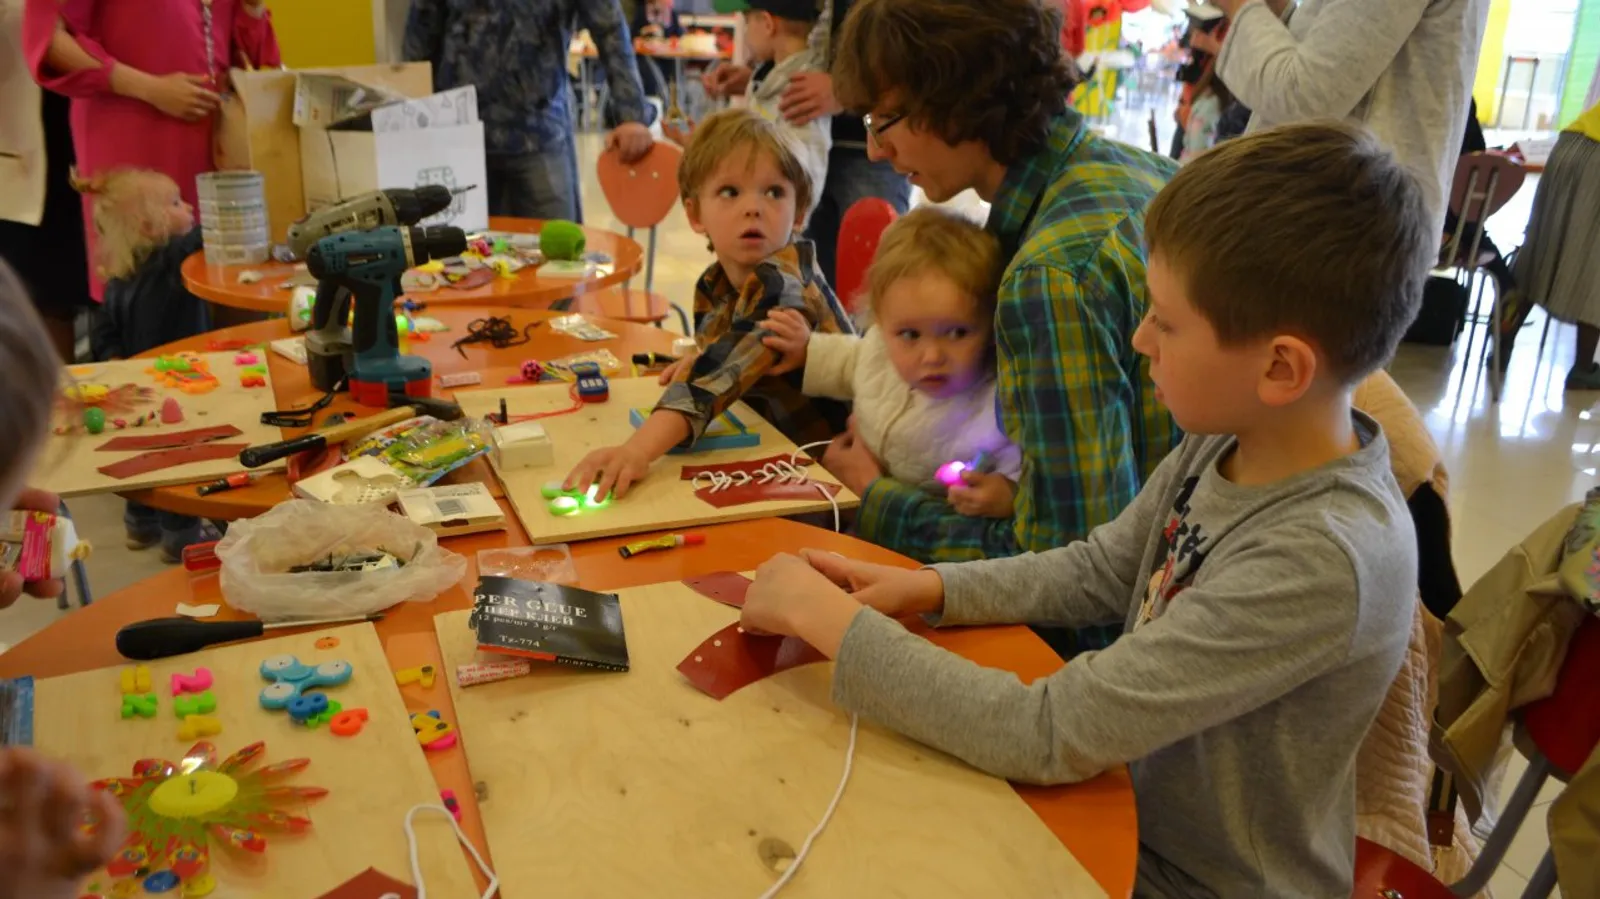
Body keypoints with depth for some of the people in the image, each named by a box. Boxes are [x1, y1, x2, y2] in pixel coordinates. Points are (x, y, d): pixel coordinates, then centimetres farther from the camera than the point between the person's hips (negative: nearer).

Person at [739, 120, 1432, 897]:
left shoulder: (1323, 560, -32)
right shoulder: (1226, 442, -10)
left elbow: (1048, 736, -30)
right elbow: (1097, 571, 5)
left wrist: (827, 617, -24)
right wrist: (928, 589, -9)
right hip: (1133, 817, 6)